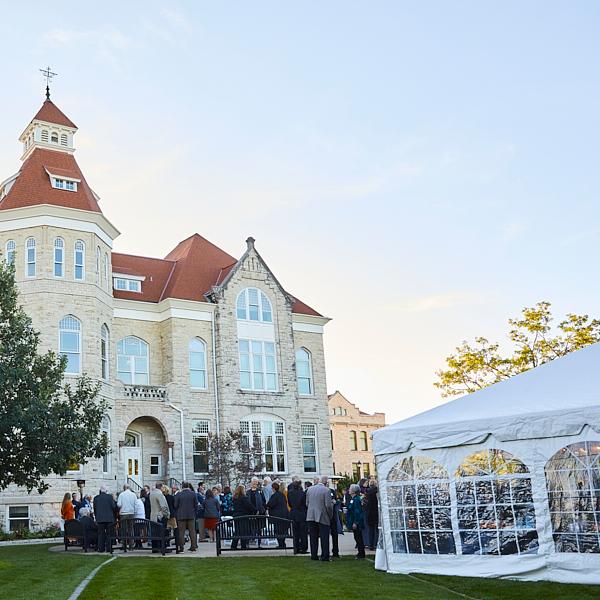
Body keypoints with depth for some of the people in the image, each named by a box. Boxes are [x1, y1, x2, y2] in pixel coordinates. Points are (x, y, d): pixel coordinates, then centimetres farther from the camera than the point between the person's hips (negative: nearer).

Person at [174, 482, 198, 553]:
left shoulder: (178, 495, -5)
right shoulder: (193, 494, -1)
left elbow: (176, 506, -2)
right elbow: (196, 505, 2)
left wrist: (176, 515, 14)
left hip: (181, 515, -2)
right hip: (191, 515, 2)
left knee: (181, 531, 3)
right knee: (192, 531, 8)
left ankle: (181, 547, 0)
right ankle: (193, 547, 7)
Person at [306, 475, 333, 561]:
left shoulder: (310, 489, 6)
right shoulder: (326, 490, -12)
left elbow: (307, 503, 9)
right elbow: (328, 505, -14)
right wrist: (330, 515, 1)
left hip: (311, 516, 5)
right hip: (323, 517, -5)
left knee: (313, 537, 12)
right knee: (324, 538, 2)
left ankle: (314, 555, 15)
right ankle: (325, 556, 1)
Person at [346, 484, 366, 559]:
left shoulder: (356, 500, -18)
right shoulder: (353, 499, 13)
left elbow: (357, 512, -22)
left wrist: (355, 523, -22)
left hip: (356, 523, -10)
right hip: (354, 522, 10)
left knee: (358, 538, -4)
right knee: (357, 538, 13)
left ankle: (361, 554, 2)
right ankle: (360, 553, 19)